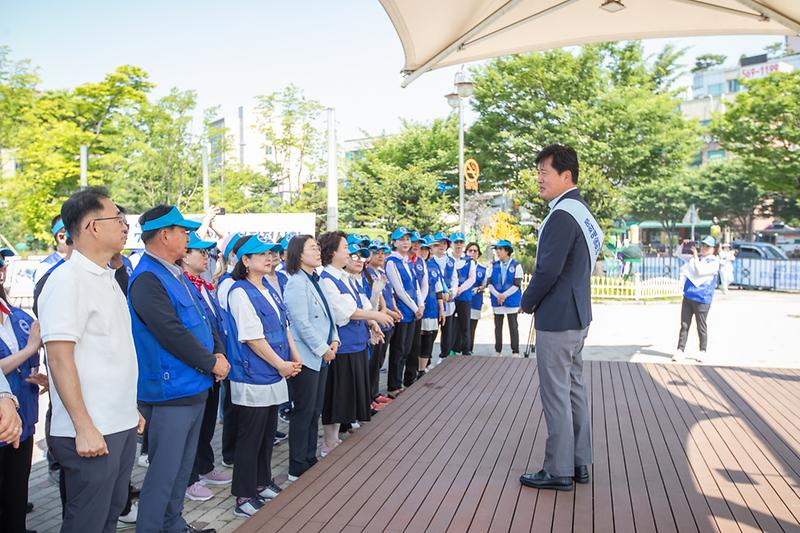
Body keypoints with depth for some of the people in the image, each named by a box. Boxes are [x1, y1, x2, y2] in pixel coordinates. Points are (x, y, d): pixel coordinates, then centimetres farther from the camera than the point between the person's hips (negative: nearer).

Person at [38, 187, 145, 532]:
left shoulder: (108, 279, 13)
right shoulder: (67, 280, -15)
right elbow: (59, 359, -19)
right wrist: (84, 428, -20)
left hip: (122, 426, 8)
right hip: (90, 434, -8)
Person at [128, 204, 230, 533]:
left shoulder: (176, 274, 12)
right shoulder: (147, 279, -18)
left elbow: (202, 319, 15)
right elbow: (172, 333, -23)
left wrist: (219, 352, -1)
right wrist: (212, 363, -13)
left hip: (195, 387, 10)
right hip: (170, 392, -10)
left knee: (183, 465, 19)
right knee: (164, 470, 0)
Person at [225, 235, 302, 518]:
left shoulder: (270, 289, 11)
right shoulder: (241, 292, -15)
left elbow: (284, 325, 16)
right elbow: (252, 337, -20)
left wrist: (294, 357, 6)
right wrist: (281, 365, -14)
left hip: (273, 376, 8)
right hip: (253, 378, -8)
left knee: (268, 433, 18)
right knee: (251, 437, 1)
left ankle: (262, 482, 33)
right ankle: (244, 498, 12)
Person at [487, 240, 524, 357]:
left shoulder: (516, 266, -3)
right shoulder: (493, 266, 7)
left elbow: (517, 284, -9)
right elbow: (489, 283, 1)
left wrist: (505, 295, -17)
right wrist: (497, 295, -14)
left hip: (512, 301, -3)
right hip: (497, 301, 4)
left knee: (513, 326, -1)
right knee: (498, 326, 9)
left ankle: (515, 351, 5)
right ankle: (497, 351, 17)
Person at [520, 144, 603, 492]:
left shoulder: (562, 215, -19)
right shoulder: (582, 212, 13)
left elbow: (549, 270, -22)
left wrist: (527, 303, -6)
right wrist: (537, 302, 13)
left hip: (556, 319, -10)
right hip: (576, 316, 10)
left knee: (556, 395, -1)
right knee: (574, 390, 16)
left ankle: (559, 471, 9)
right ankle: (579, 463, 26)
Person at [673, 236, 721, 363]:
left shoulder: (714, 262, -7)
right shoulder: (696, 257, 12)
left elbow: (700, 271, -19)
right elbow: (680, 254, 22)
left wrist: (695, 256, -15)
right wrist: (684, 245, 4)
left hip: (702, 299, -5)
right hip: (688, 296, 6)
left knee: (701, 327, 6)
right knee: (684, 325, 6)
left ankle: (702, 352, 19)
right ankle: (680, 350, 8)